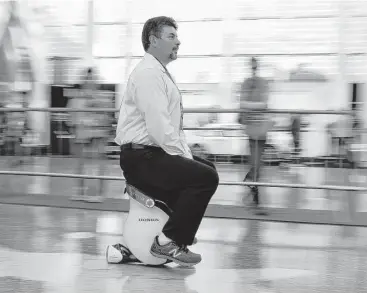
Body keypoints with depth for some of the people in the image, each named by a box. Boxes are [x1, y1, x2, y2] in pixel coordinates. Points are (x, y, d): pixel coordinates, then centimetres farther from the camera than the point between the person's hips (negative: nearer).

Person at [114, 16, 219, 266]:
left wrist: (186, 154, 8)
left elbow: (173, 126, 21)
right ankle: (169, 243, -14)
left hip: (156, 153, 11)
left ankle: (181, 230, 24)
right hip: (141, 158, -11)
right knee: (205, 177, -20)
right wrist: (183, 157, -16)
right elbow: (158, 127, -23)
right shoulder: (148, 73, -14)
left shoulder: (161, 74, 20)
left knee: (207, 168, 18)